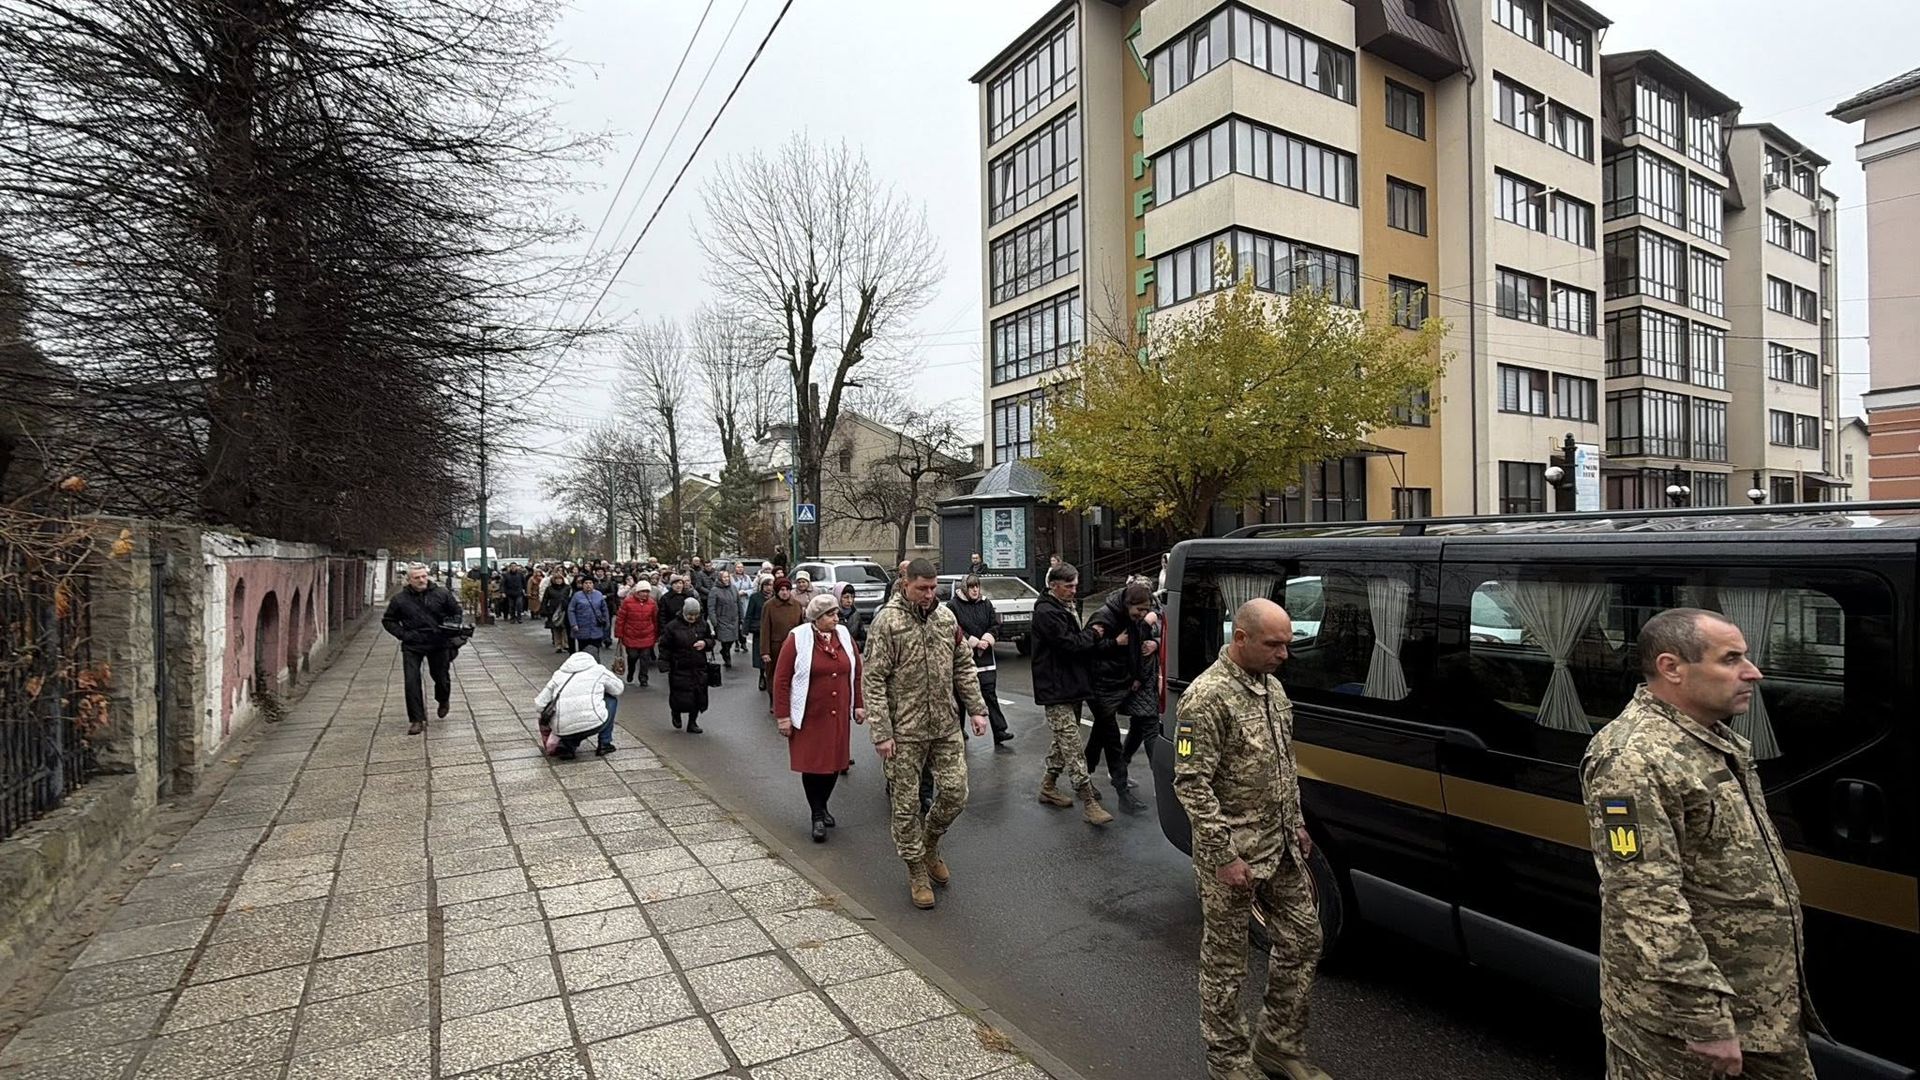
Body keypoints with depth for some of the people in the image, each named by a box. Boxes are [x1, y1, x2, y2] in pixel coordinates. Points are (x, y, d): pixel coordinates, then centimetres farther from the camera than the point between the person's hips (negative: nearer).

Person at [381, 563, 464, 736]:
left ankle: (443, 700, 44)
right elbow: (388, 621, 8)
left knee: (441, 677, 11)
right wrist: (403, 634, -6)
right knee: (412, 682, -6)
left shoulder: (442, 593, -3)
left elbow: (457, 612, 8)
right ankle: (417, 719, 3)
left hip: (439, 644, 0)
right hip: (412, 646, 0)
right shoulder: (399, 599, -3)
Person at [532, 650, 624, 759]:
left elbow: (538, 704, 16)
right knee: (611, 699, 25)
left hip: (564, 730, 4)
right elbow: (618, 689, 24)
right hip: (594, 724, -4)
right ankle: (604, 744, 21)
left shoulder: (558, 674, 20)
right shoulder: (598, 670, 11)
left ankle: (566, 746, 9)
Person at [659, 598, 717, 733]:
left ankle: (692, 723, 19)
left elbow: (711, 640, 15)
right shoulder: (674, 626, -5)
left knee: (698, 696, 3)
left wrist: (705, 643, -9)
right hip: (679, 668, -3)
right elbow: (664, 646, 0)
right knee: (681, 696, -3)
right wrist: (664, 665, -7)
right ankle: (676, 712, 31)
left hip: (699, 668, 3)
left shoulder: (703, 624, 5)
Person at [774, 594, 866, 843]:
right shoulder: (798, 639, -10)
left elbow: (856, 674, 11)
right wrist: (783, 716, -10)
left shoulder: (844, 636, 3)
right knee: (812, 764, 2)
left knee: (834, 762, 11)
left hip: (838, 715, 4)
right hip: (809, 716, -4)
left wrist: (859, 705, 9)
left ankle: (822, 806, 33)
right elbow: (781, 679, -9)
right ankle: (817, 816, 17)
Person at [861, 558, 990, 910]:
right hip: (905, 730, -5)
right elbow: (873, 680, -13)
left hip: (946, 726, 5)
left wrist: (976, 709, 6)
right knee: (907, 804, 6)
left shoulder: (946, 617, 5)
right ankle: (917, 871, 25)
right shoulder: (887, 620, -12)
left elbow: (963, 666, 13)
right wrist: (881, 732, -17)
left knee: (955, 793, 7)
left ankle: (929, 845, 35)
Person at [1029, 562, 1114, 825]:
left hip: (1070, 687, 11)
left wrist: (1090, 636, 3)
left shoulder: (1062, 609, 18)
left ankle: (1049, 787, 29)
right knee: (1071, 746, -10)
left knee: (1060, 740, 18)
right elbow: (1069, 645, -20)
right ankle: (1088, 802, -11)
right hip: (1057, 689, -10)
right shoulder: (1046, 613, -16)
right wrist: (1093, 634, -6)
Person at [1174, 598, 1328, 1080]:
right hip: (1233, 853, -8)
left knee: (1302, 941, 17)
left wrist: (1296, 823, 18)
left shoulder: (1271, 685, 6)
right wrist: (1225, 855, -21)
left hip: (1283, 847, 9)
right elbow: (1191, 785, -22)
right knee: (1225, 960, 8)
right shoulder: (1208, 697, -22)